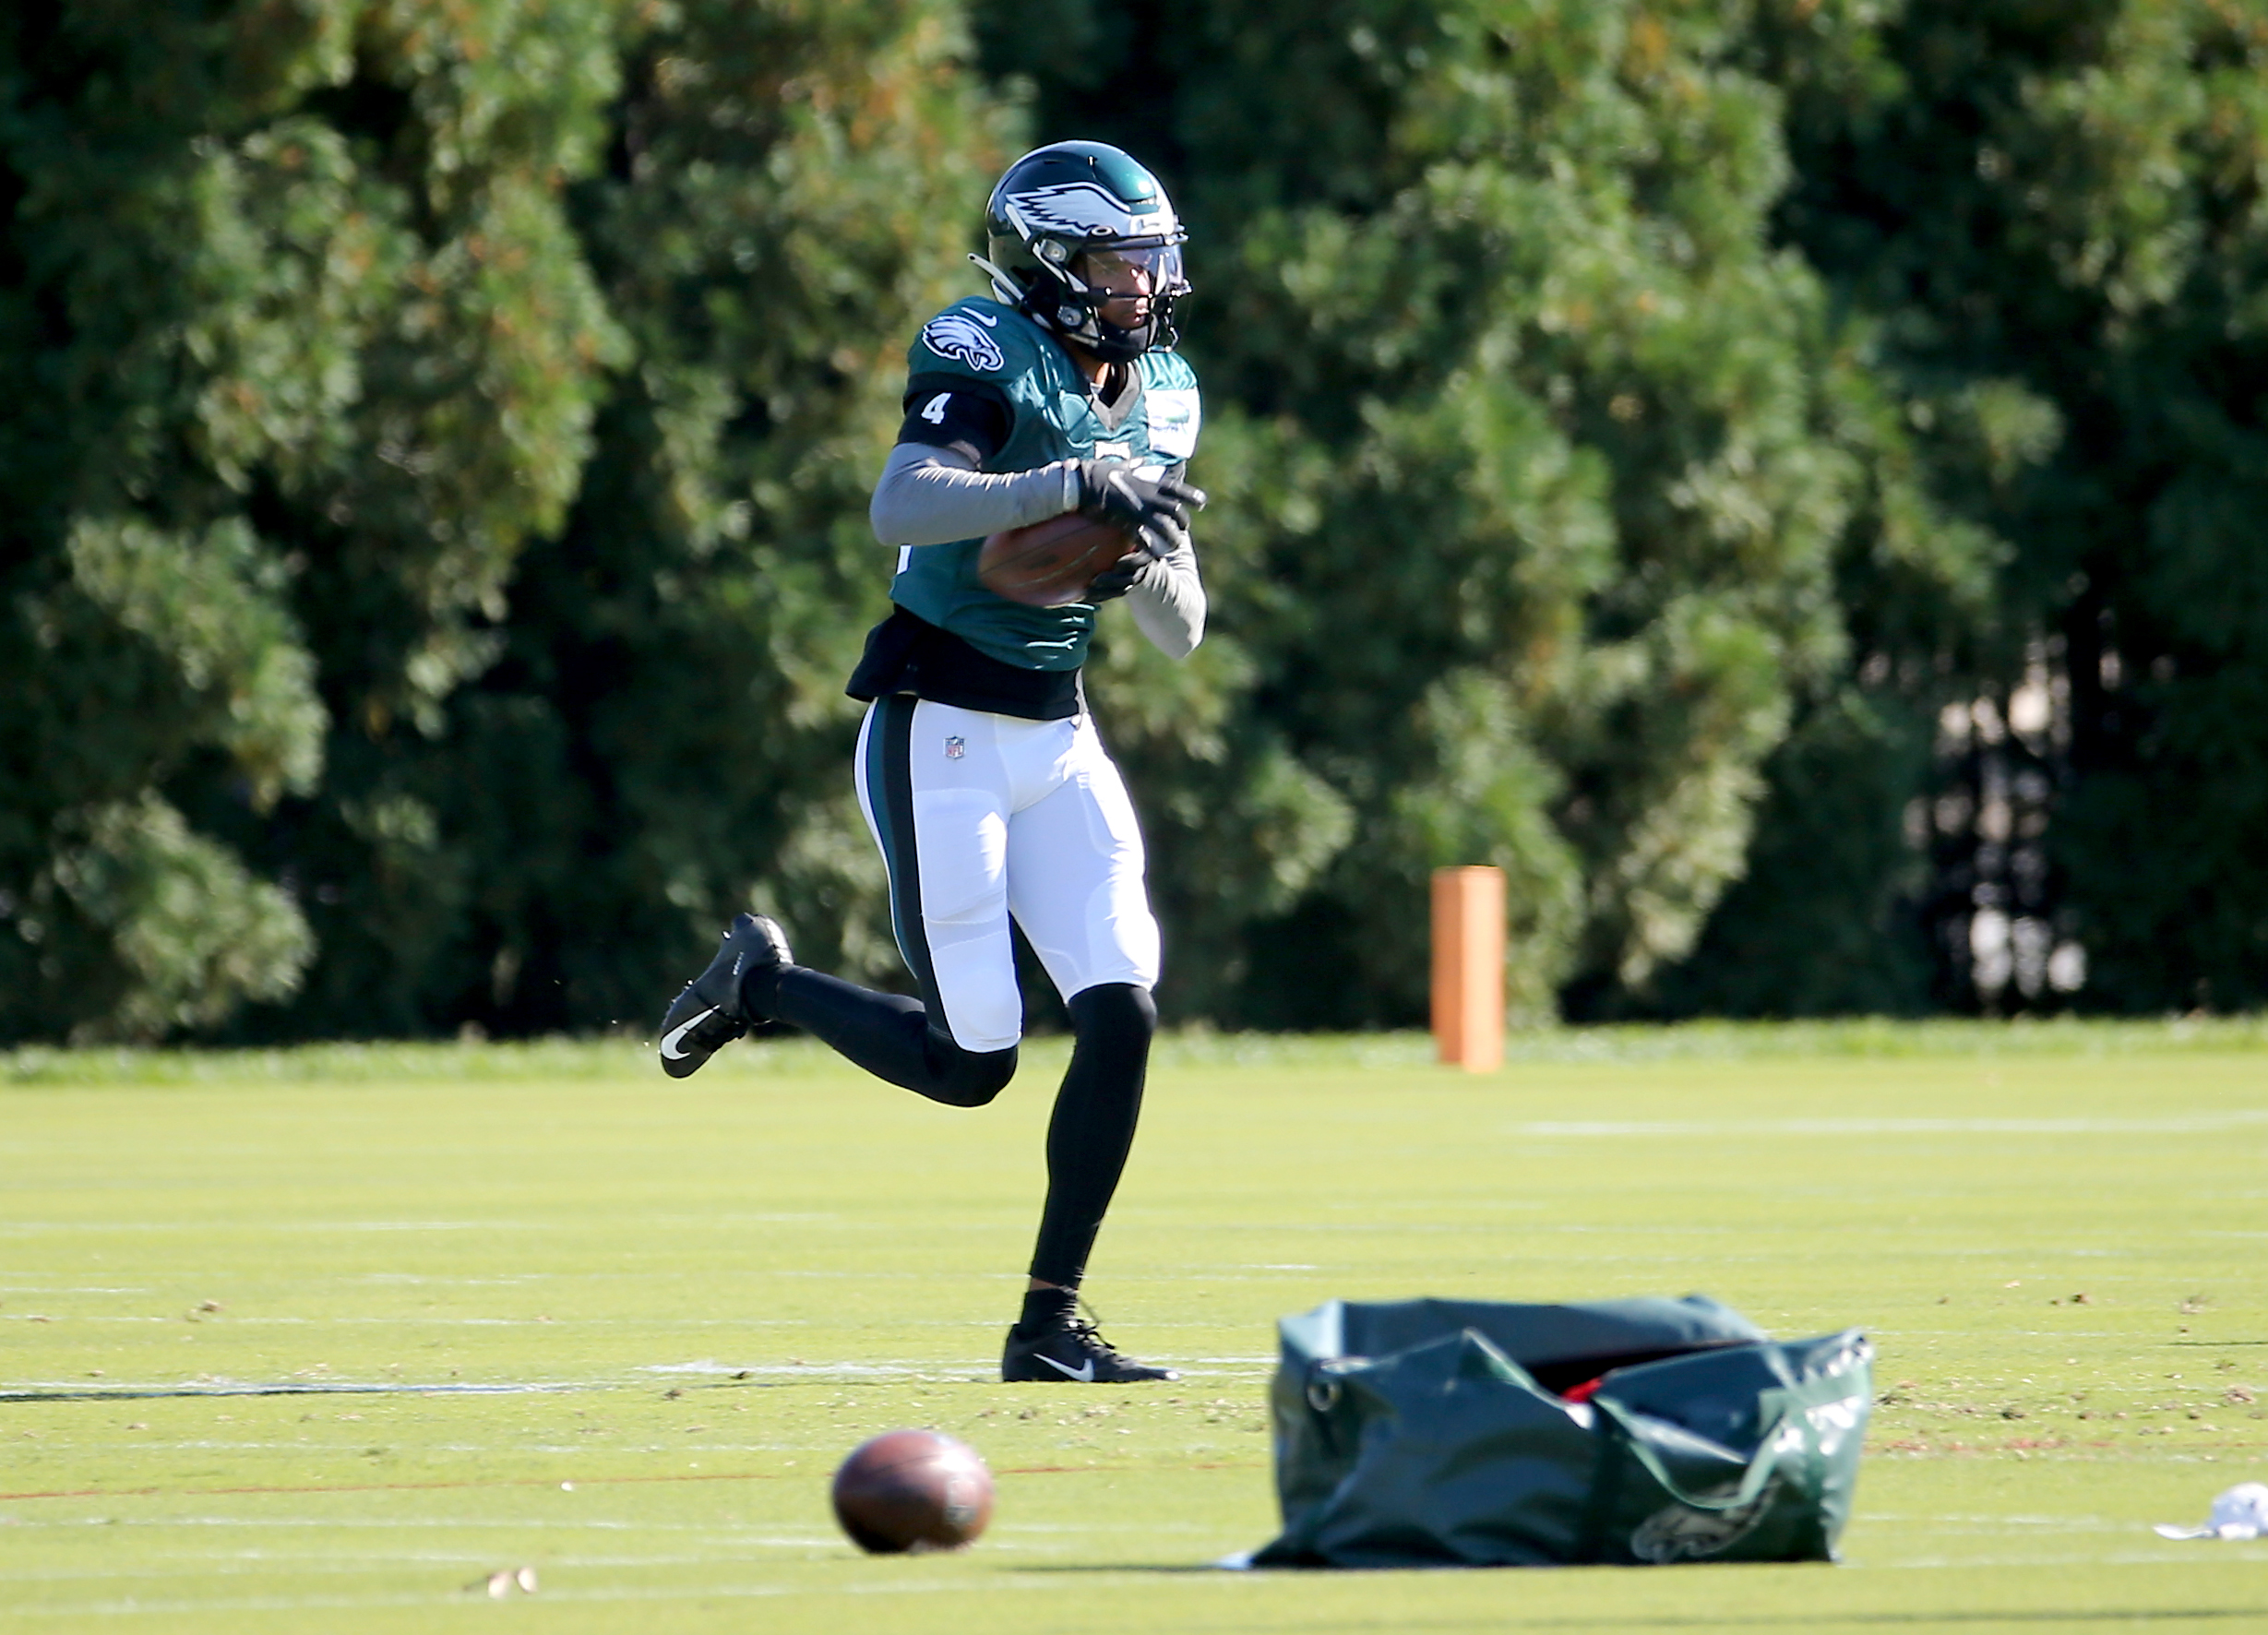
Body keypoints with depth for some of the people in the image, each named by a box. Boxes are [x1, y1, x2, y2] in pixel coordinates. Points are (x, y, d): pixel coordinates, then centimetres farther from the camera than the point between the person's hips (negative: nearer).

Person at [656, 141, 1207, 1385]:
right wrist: (1072, 487, -36)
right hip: (940, 732, -7)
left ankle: (1050, 1327, 1)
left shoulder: (1160, 395, 10)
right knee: (969, 1063, -7)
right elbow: (900, 506, -31)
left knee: (1122, 1015, -8)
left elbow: (1181, 635, 12)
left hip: (1056, 739, 7)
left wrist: (1145, 558, -10)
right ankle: (762, 982, 21)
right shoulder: (987, 356, -12)